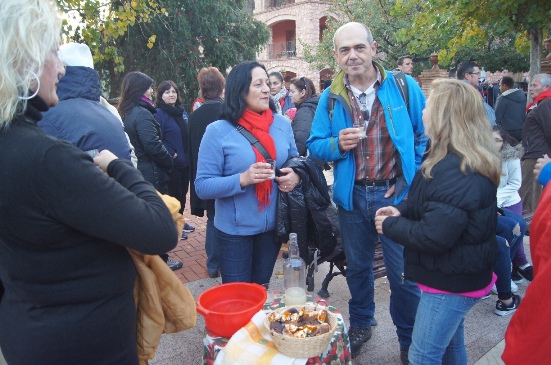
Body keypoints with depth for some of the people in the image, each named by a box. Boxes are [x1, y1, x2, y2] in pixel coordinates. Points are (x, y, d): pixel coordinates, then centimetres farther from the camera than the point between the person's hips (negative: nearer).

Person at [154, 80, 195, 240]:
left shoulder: (180, 111, 10)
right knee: (173, 193, 3)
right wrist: (172, 155, -17)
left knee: (183, 191, 15)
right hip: (172, 163, -7)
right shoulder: (159, 114, -11)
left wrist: (188, 154, 7)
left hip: (185, 161, 7)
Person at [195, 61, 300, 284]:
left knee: (261, 291, 23)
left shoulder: (282, 124, 0)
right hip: (235, 230, -4)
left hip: (273, 226, 4)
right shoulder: (218, 131, -13)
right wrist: (243, 179, -29)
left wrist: (295, 176, -11)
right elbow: (202, 186, -15)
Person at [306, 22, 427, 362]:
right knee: (357, 267, 19)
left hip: (395, 194, -2)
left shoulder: (404, 87, -5)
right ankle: (360, 325, 41)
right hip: (352, 196, 3)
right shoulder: (331, 98, 2)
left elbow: (426, 136, -1)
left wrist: (412, 181, -9)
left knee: (404, 273, 6)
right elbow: (315, 144, 4)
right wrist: (337, 144, -17)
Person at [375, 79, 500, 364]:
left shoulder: (458, 173, -30)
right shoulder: (461, 161, 5)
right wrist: (401, 210, -1)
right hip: (456, 276, 10)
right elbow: (429, 203, 17)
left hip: (451, 283, -10)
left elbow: (434, 236, -32)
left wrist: (389, 225, -16)